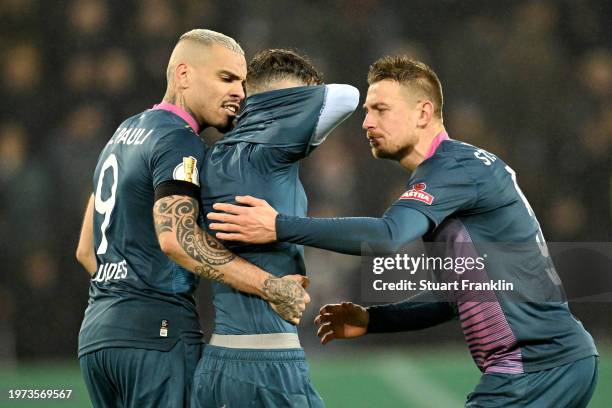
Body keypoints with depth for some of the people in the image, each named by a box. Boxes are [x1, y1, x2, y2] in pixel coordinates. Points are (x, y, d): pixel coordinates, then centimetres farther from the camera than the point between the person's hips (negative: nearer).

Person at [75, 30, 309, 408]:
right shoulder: (179, 141, -9)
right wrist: (273, 288, -25)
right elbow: (176, 237, -25)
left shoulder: (123, 134, 21)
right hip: (157, 332, -9)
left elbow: (87, 250, 24)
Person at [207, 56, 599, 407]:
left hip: (538, 367, -10)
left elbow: (389, 237, -29)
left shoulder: (455, 165, -12)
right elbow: (453, 297, 24)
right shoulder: (465, 166, 20)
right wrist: (371, 320, 13)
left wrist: (280, 227, -30)